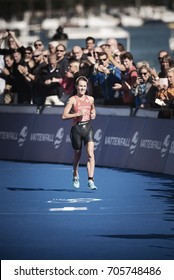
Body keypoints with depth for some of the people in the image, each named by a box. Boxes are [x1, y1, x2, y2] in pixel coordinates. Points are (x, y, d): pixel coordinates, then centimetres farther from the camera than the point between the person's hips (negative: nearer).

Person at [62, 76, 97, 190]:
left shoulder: (90, 99, 9)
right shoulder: (72, 100, -3)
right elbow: (64, 116, -8)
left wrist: (93, 115, 5)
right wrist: (77, 114, -19)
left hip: (88, 127, 2)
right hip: (77, 128, -2)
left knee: (91, 154, -15)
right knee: (77, 155, 12)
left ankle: (91, 180, -19)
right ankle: (76, 177, 38)